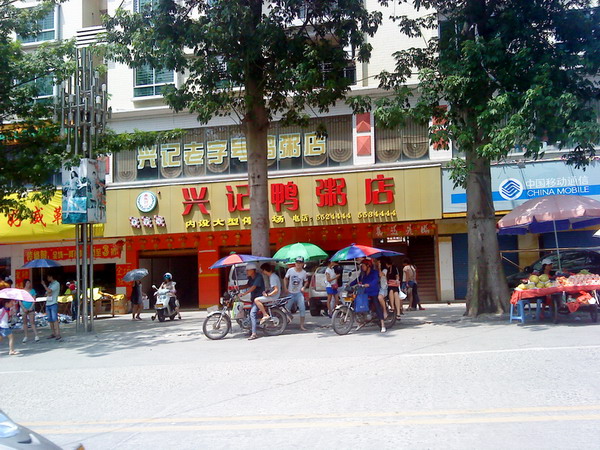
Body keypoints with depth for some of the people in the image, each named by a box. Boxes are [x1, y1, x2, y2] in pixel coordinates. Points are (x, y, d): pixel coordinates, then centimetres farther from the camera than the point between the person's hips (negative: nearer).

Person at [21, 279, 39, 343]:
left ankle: (36, 336, -11)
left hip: (31, 309, -1)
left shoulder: (32, 291, 3)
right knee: (24, 322, 6)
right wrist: (24, 308, -9)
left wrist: (31, 307, -11)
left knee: (32, 322, -7)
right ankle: (25, 337, 11)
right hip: (23, 309, 1)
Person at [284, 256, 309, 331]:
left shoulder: (304, 272, -5)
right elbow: (285, 279, 7)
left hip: (299, 293, 0)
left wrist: (303, 287, -8)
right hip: (290, 293, 0)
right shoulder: (290, 270, -7)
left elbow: (306, 281, 10)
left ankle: (302, 326, -3)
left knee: (302, 309, -12)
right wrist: (286, 288, -2)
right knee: (287, 309, 8)